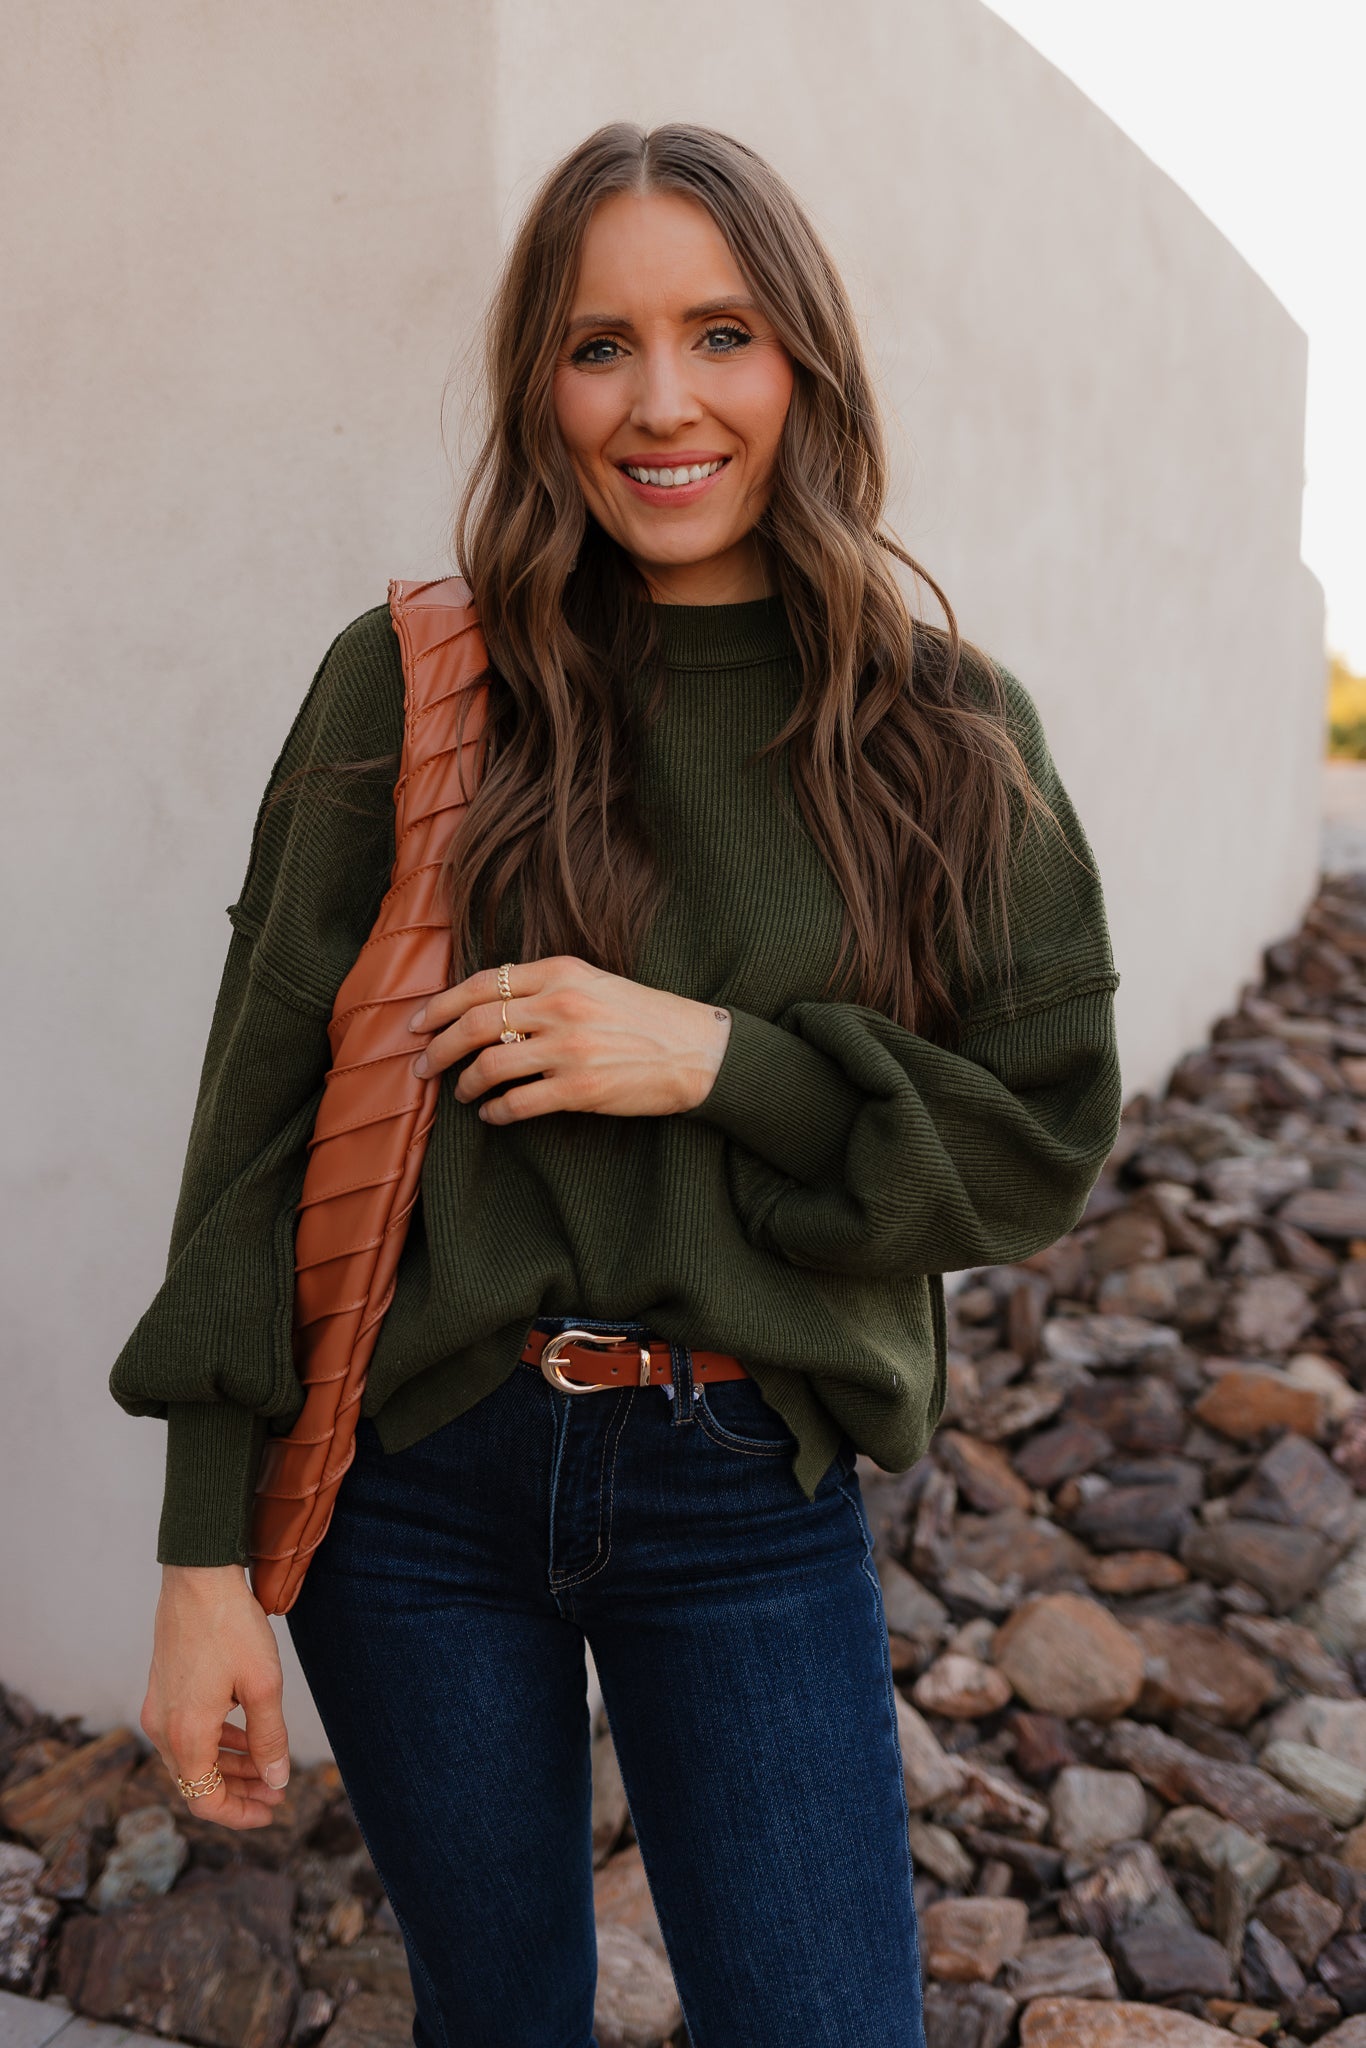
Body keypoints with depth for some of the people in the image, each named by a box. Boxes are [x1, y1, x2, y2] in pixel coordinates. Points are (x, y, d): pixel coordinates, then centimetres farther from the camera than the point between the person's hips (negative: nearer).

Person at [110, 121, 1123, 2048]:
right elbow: (264, 1109, -6)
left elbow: (1046, 1137, -2)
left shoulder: (950, 733, -2)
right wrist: (206, 1551, -7)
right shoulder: (412, 687, -6)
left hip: (754, 1495, 1)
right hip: (417, 1473, 0)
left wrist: (716, 1059, -17)